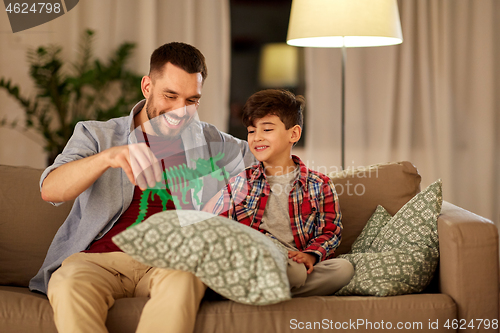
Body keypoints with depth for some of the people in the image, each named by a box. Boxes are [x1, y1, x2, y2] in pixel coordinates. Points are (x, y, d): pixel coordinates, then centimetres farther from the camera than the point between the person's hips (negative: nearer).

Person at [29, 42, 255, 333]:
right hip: (97, 258, 0)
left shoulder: (211, 143, 20)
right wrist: (108, 157, -23)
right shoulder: (96, 135, 14)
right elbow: (50, 190, -3)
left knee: (183, 279, -36)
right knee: (70, 286, -36)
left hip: (171, 260, 1)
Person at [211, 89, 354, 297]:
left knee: (343, 268, -29)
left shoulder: (319, 185, 14)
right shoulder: (239, 184, 16)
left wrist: (310, 255, -11)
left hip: (295, 262, 3)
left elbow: (330, 231, 9)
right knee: (297, 272, -37)